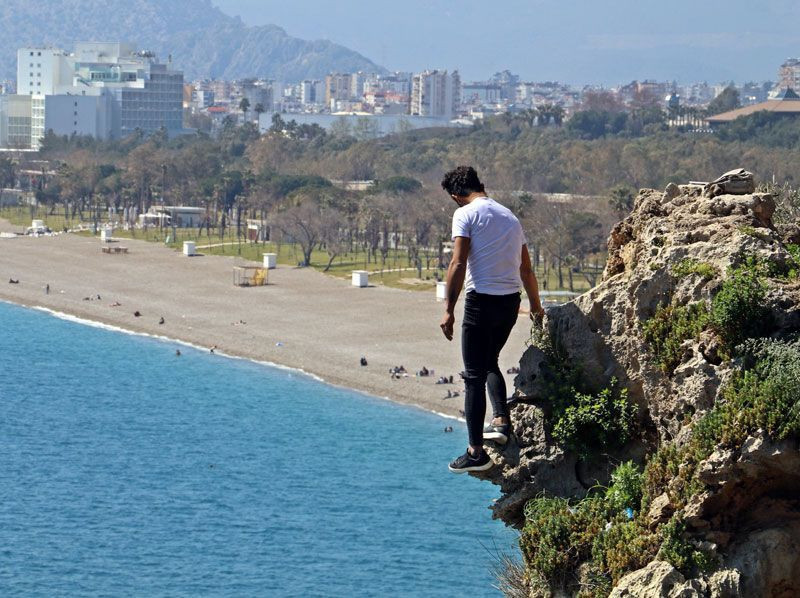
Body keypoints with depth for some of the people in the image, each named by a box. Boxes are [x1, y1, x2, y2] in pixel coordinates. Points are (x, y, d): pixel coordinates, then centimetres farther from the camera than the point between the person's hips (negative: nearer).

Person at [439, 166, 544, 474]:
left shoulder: (465, 214, -5)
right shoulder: (509, 216, 16)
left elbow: (458, 264, -15)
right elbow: (526, 269, 22)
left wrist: (449, 310, -15)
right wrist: (536, 307, 35)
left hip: (482, 300, -7)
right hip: (511, 300, 7)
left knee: (474, 376, -2)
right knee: (490, 362, 27)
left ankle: (476, 452, -4)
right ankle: (502, 422, 13)